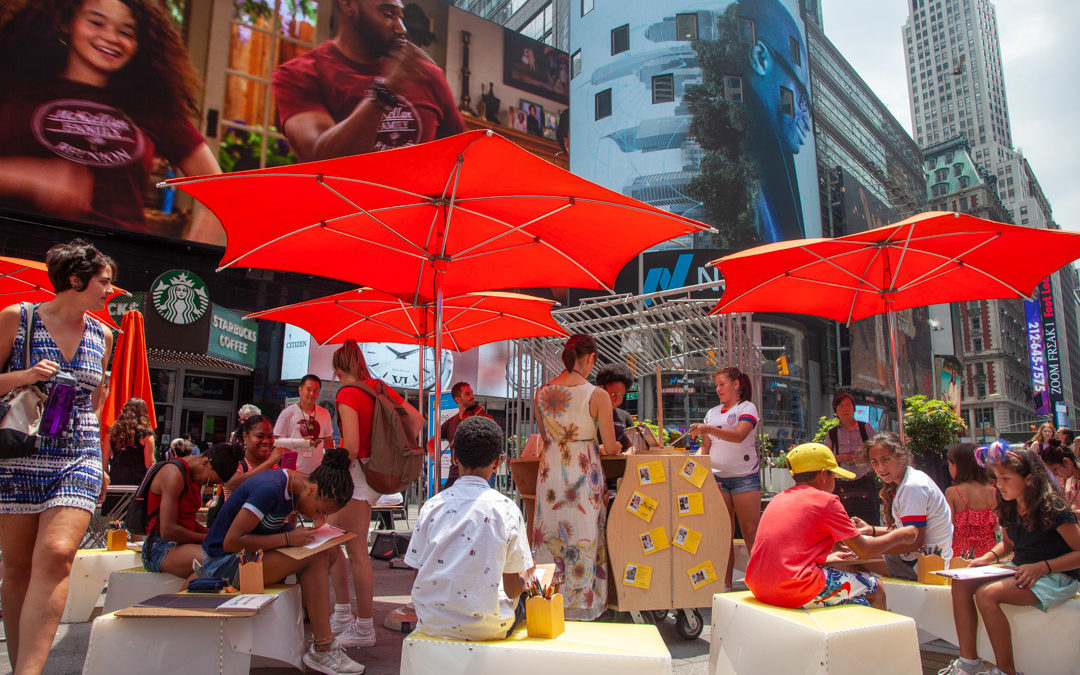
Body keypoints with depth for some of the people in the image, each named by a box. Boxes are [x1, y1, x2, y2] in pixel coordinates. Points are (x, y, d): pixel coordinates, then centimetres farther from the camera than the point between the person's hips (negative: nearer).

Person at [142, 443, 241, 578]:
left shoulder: (195, 476, 14)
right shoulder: (174, 474, -15)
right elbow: (167, 530, -21)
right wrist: (208, 538, -12)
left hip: (183, 544, 9)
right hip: (160, 549, -9)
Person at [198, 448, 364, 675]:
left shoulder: (294, 485, 1)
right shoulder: (270, 489, -26)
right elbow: (231, 542, -27)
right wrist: (288, 538, -27)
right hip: (224, 563, -9)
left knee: (329, 550, -6)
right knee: (314, 557, -24)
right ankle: (322, 650, -17)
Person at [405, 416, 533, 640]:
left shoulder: (431, 506, -3)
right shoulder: (506, 509, -10)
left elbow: (418, 576, 1)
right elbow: (513, 589, -5)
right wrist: (526, 571, 16)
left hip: (430, 622, 4)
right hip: (483, 626, -3)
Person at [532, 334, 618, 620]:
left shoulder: (541, 392, 2)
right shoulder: (597, 395, -10)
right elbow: (612, 448, -5)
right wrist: (603, 447, 17)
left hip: (550, 471, 4)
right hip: (584, 475, -4)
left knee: (549, 536, 13)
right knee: (583, 539, 7)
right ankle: (581, 606, 17)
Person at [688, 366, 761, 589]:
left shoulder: (747, 407, 0)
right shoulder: (712, 413, 16)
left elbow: (739, 435, -20)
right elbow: (706, 447, 18)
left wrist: (707, 429, -32)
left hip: (744, 476, -4)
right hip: (717, 477, 5)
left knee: (750, 532, -5)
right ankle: (726, 584, 7)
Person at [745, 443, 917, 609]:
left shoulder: (779, 498, 17)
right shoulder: (826, 500, -3)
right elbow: (864, 550, 3)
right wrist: (898, 535, 19)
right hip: (796, 592, -8)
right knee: (875, 589, 11)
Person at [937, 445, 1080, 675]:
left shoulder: (1052, 508, -17)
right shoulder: (1009, 507, 5)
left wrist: (1042, 567, -25)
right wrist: (990, 556, 1)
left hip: (1057, 576, -8)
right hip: (1018, 568, 8)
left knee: (986, 594, -29)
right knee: (961, 584, -12)